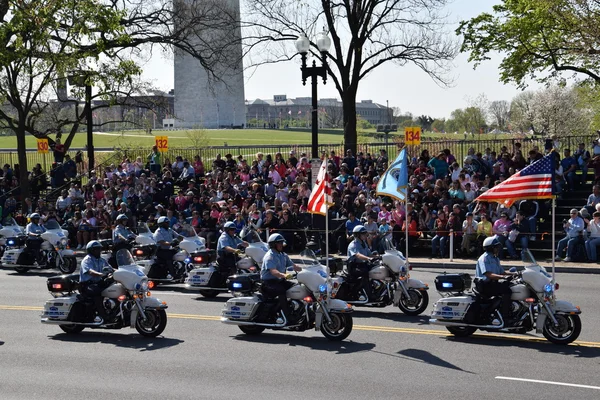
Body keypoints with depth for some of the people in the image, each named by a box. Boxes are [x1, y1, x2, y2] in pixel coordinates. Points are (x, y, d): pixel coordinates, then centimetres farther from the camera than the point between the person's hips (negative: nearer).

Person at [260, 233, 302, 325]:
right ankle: (288, 319, -39)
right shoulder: (269, 256, -12)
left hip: (280, 281, 8)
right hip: (268, 282, -8)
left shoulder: (283, 255, 16)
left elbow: (293, 266, 13)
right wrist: (284, 275, -46)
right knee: (281, 291, -34)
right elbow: (273, 271, -27)